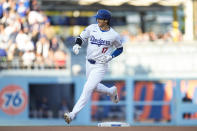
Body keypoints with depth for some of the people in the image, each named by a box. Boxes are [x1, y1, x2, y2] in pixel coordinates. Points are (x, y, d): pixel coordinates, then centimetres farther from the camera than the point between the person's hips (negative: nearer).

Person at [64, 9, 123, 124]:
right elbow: (81, 38, 5)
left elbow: (120, 49, 3)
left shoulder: (114, 35, -12)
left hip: (100, 66, -6)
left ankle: (73, 114, -15)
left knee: (88, 89, -14)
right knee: (94, 87, 22)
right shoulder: (92, 28, -5)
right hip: (89, 63, 6)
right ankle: (112, 91, 50)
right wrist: (77, 45, -17)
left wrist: (110, 56, -14)